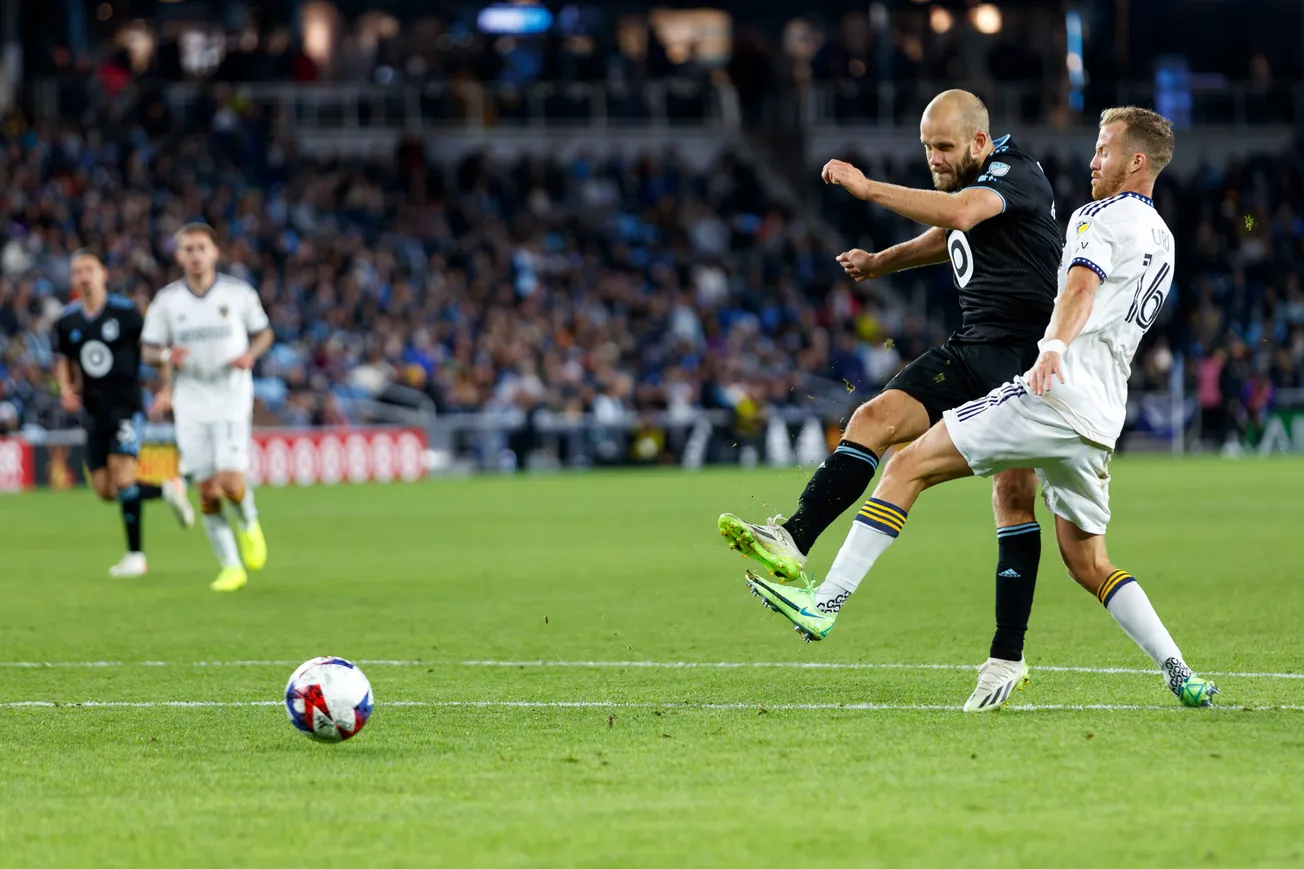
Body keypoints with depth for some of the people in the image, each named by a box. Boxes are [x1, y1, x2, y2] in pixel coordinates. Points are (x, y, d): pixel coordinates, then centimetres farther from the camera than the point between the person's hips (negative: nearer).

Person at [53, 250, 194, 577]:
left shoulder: (125, 311, -7)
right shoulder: (67, 321, 5)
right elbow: (64, 360, 19)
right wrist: (66, 389, 0)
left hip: (126, 405, -5)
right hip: (94, 412, 5)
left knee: (122, 478, -17)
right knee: (105, 491, 1)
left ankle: (135, 555, -7)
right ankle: (168, 491, 24)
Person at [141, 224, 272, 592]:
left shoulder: (239, 293, -1)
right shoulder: (166, 299, 1)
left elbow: (263, 333, 12)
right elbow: (149, 349, 7)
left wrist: (250, 354, -9)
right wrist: (166, 356, -15)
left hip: (232, 398, -2)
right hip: (191, 400, 2)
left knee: (230, 481, -16)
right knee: (207, 492, -1)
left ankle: (248, 524, 18)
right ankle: (231, 566, 11)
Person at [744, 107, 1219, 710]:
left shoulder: (1103, 217, -1)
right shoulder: (1161, 241, 26)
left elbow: (1080, 286, -23)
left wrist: (1053, 347, -41)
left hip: (1055, 393, -9)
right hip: (1101, 419, 9)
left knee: (910, 465, -7)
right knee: (1087, 564, 15)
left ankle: (824, 604, -15)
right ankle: (1182, 677, 4)